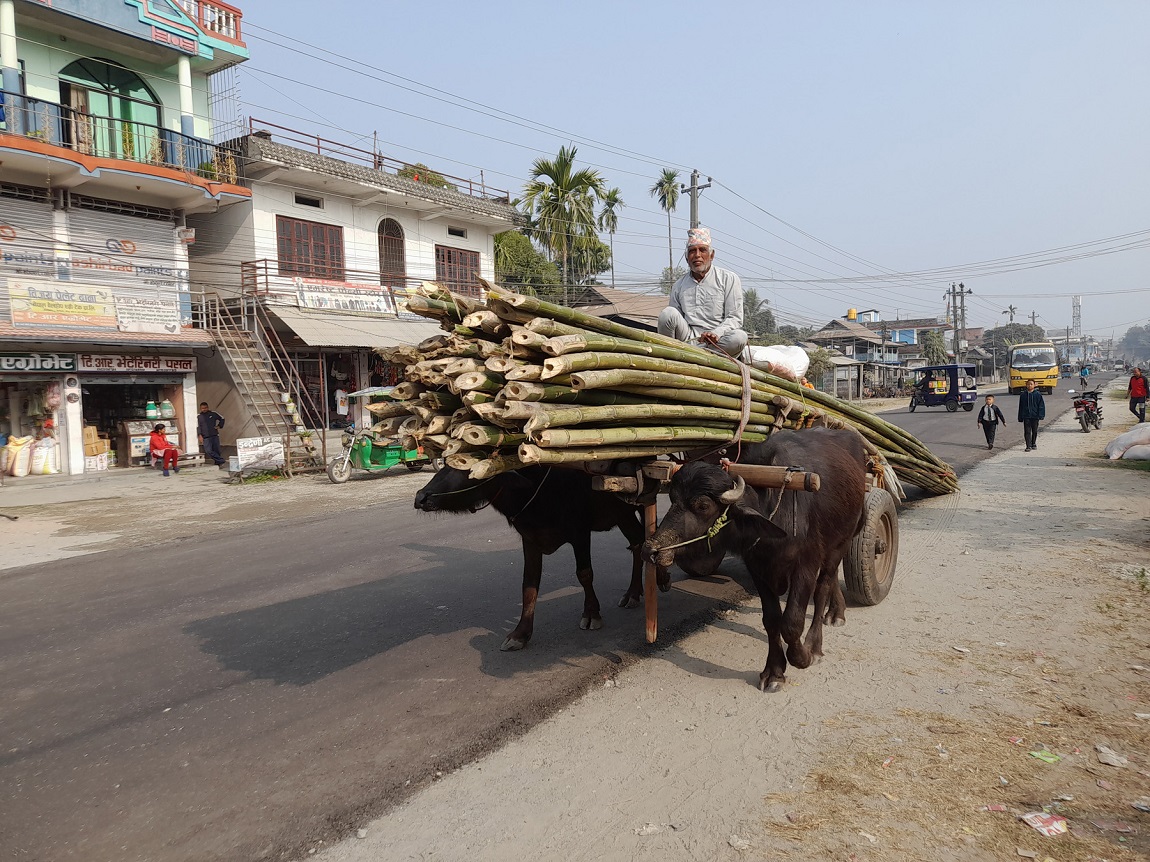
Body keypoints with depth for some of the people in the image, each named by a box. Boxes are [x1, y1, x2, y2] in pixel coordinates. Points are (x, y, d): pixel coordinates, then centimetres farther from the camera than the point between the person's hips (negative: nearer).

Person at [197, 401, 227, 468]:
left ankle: (218, 464, 11)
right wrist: (200, 435, -11)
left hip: (215, 436, 1)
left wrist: (219, 426, 7)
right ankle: (222, 461, -16)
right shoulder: (199, 417, 6)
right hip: (206, 438, -1)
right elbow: (198, 427, 2)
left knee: (217, 451, 0)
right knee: (208, 451, -17)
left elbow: (222, 418, 20)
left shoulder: (213, 413, 8)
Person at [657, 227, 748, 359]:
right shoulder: (679, 286, 18)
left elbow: (735, 318, 0)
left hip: (717, 343, -1)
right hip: (688, 339, 2)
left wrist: (716, 333, -22)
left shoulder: (729, 279, 8)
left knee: (739, 337, -35)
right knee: (668, 312, -23)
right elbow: (671, 321, 15)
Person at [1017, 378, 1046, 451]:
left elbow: (1041, 406, -2)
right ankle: (1028, 446, -4)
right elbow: (1020, 407, 9)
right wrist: (1020, 418, 7)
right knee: (1027, 432, -4)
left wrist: (1041, 415, -11)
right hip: (1026, 417, 1)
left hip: (1035, 416, -1)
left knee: (1035, 431, 11)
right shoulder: (1023, 395, 4)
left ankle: (1034, 444, 27)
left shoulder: (1038, 394, -2)